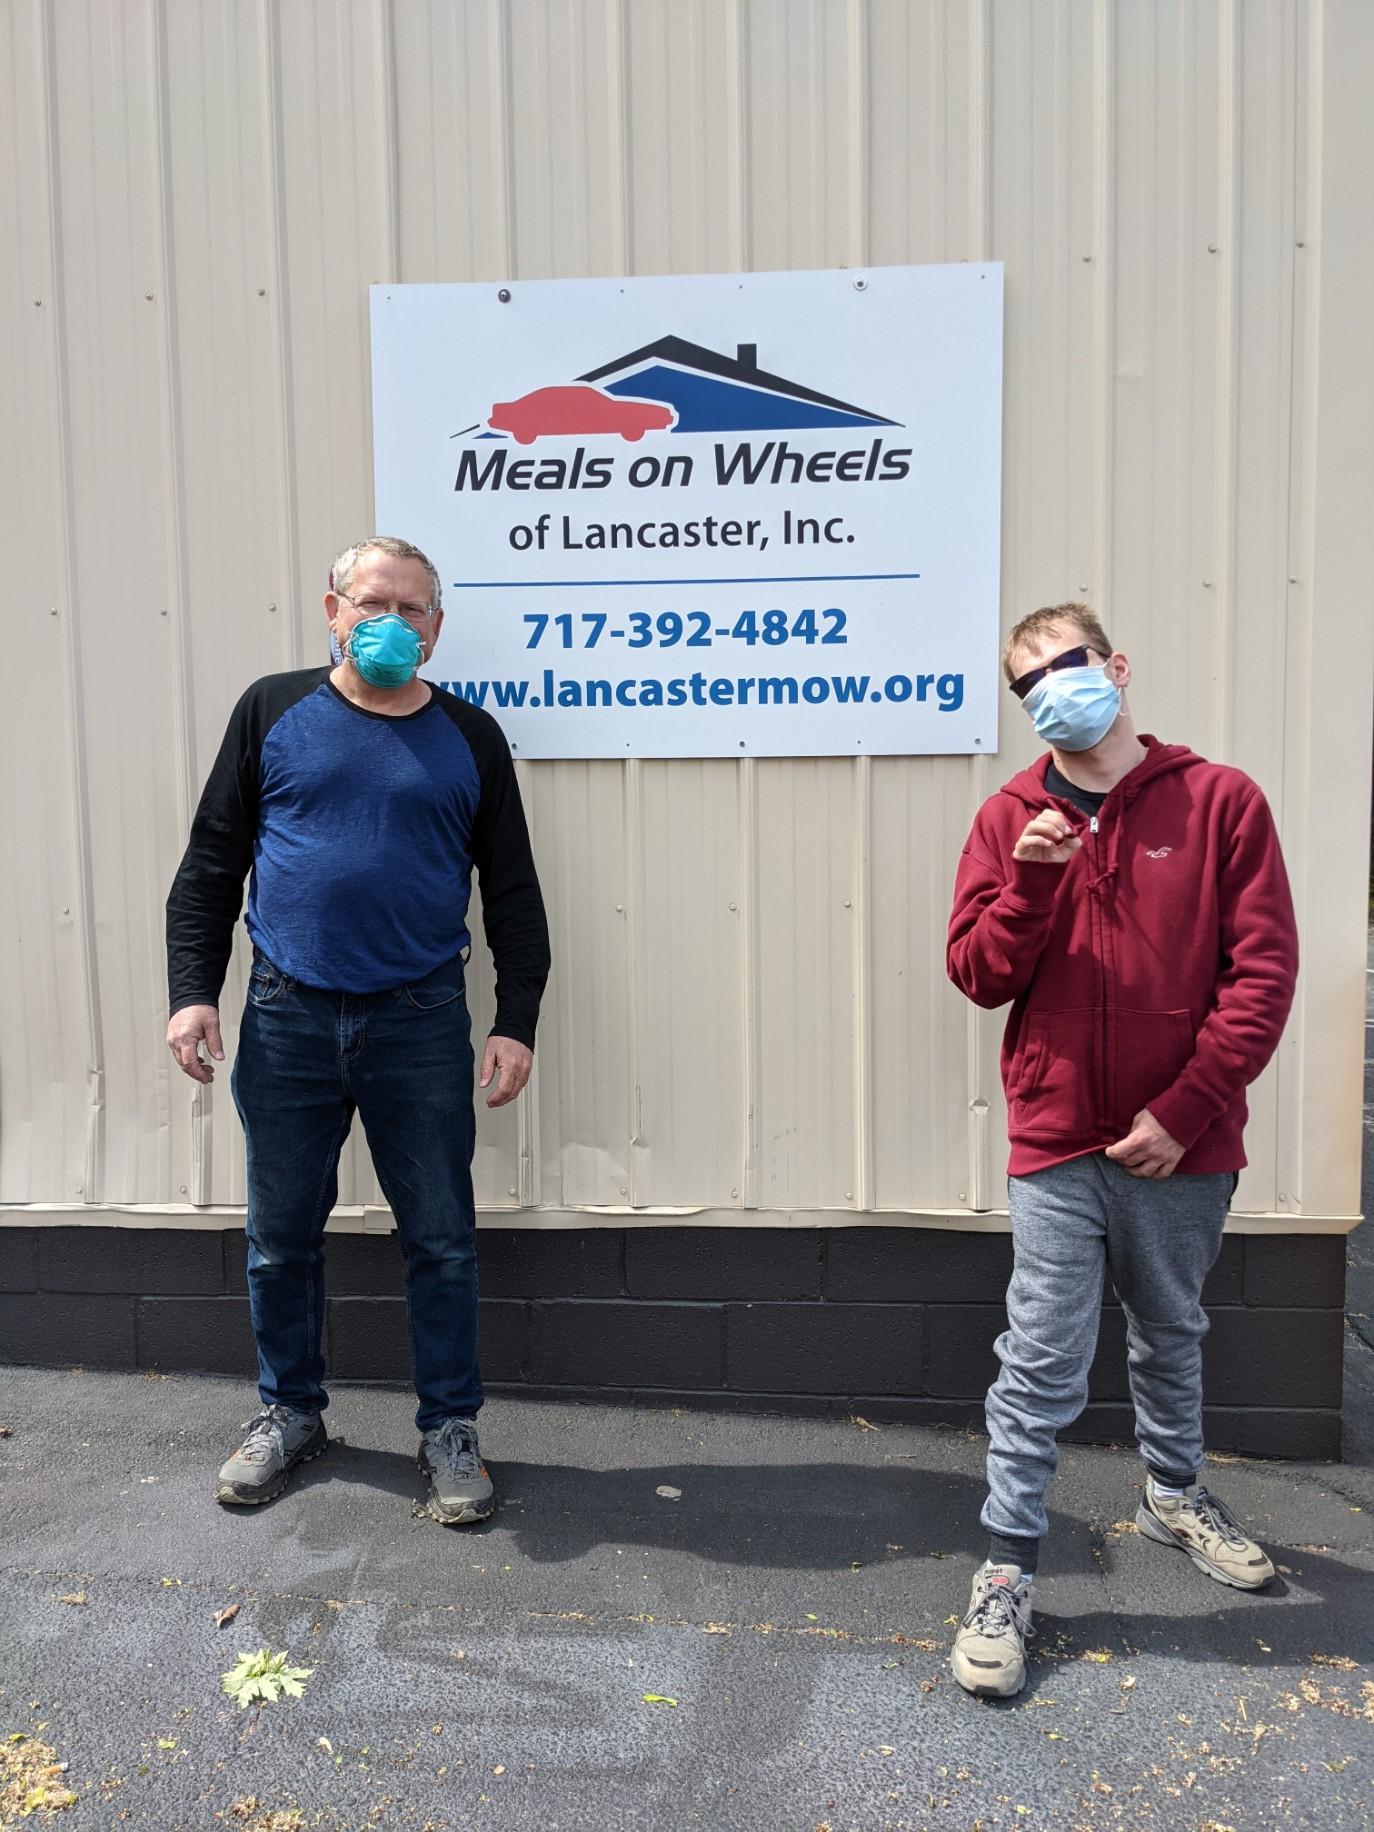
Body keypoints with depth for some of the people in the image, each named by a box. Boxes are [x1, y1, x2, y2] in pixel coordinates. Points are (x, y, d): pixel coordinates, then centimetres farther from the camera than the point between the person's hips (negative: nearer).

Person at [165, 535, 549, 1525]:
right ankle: (290, 1411, 33)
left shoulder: (470, 738, 5)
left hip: (422, 1023, 0)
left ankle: (451, 1428, 22)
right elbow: (211, 864, 6)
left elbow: (514, 893, 6)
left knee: (442, 1239, 6)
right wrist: (193, 990, -3)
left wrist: (516, 1022, -2)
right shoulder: (274, 712, 5)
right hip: (287, 1018, 1)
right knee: (282, 1236, 12)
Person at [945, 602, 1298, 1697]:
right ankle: (1006, 1575, 14)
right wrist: (1031, 882, -19)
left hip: (1180, 1146, 1)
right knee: (1042, 1368, 1)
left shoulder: (1220, 800, -3)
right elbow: (978, 975, -2)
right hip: (1057, 1144, 0)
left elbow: (1263, 971, -7)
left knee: (1172, 1336, 22)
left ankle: (1174, 1495, 46)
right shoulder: (1010, 820, 2)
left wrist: (1186, 1110, -12)